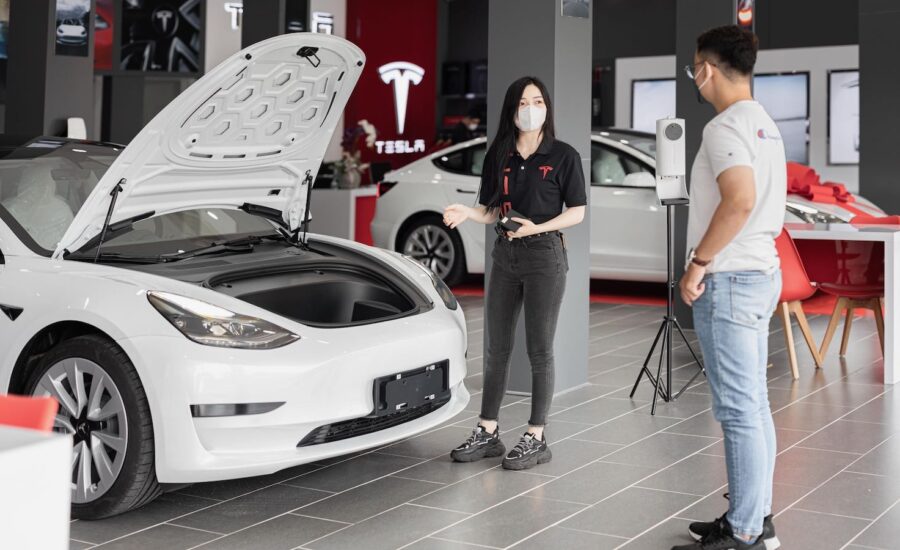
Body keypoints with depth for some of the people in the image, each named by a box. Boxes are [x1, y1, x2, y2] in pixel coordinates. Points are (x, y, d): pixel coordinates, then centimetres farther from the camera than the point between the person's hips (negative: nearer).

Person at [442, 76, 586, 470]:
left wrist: (537, 227, -18)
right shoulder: (499, 156, 8)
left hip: (544, 255, -5)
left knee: (539, 349, 1)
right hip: (505, 255, 5)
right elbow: (492, 211, 11)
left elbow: (577, 212, -4)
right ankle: (488, 433, 19)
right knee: (496, 348, 9)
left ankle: (536, 439, 9)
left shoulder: (563, 156, -4)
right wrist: (468, 213, -10)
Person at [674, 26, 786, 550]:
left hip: (729, 279, -10)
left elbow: (739, 200, -29)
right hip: (761, 272, 10)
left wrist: (698, 262, -20)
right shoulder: (765, 124, 16)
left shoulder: (726, 127, -15)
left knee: (738, 410, -6)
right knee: (754, 405, 14)